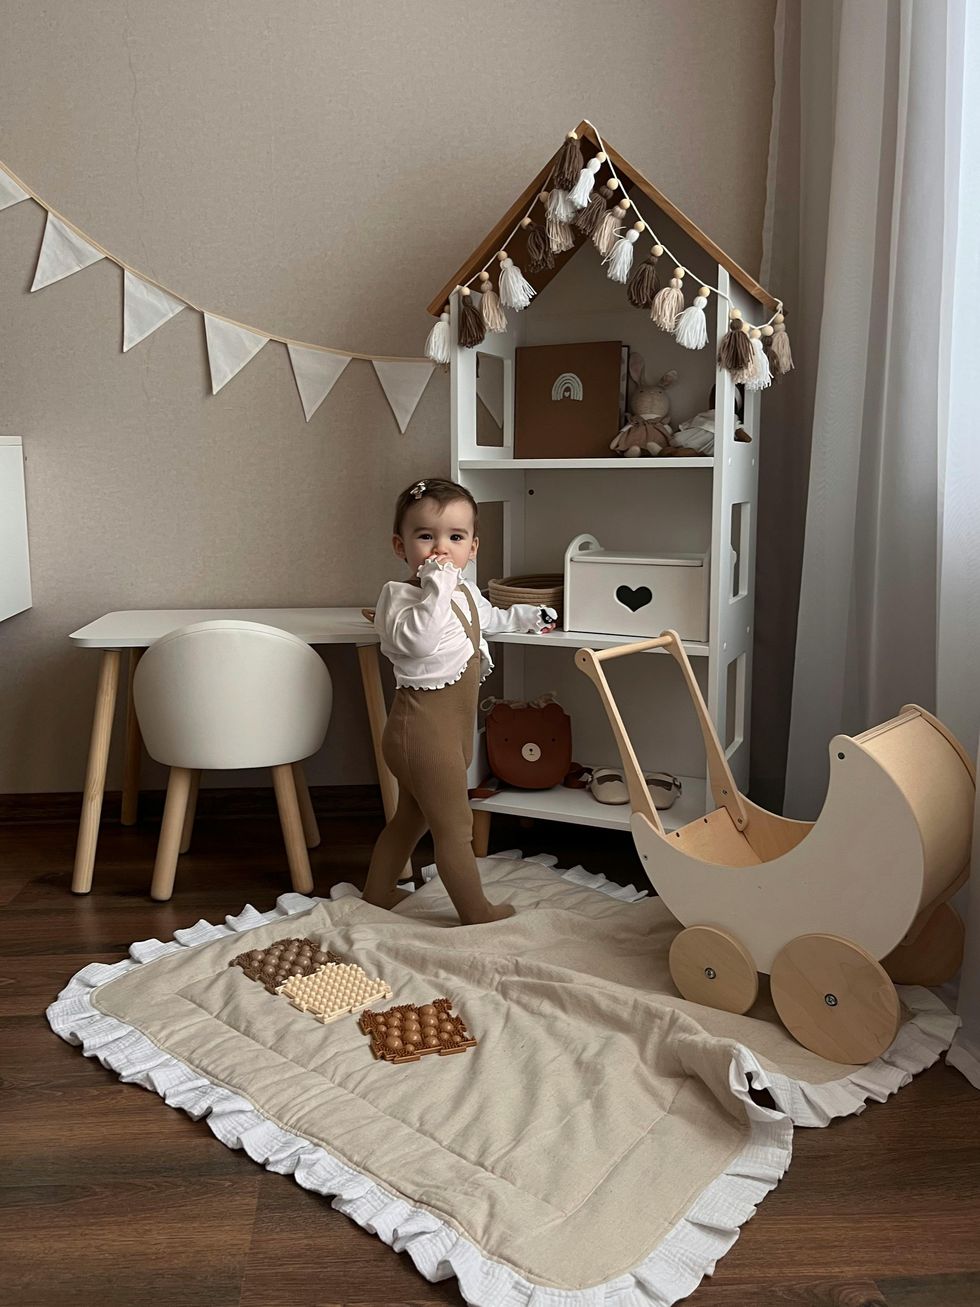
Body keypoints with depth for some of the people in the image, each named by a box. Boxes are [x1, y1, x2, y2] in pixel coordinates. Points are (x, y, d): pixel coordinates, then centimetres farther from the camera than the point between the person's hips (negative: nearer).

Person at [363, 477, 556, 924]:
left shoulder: (465, 592, 12)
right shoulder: (400, 595, -17)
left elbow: (488, 618, 36)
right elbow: (415, 638, -39)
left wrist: (526, 616, 41)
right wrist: (437, 587, -37)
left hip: (449, 727, 10)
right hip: (425, 727, -10)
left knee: (410, 817, 22)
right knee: (454, 826, 1)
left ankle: (377, 894, 37)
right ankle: (477, 912, 14)